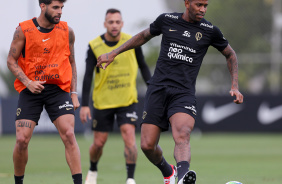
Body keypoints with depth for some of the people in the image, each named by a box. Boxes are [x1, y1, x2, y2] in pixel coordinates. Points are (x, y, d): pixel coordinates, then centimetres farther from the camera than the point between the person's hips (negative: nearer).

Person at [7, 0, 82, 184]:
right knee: (22, 139, -7)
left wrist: (74, 93, 7)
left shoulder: (67, 31, 5)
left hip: (58, 89, 1)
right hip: (31, 91, -1)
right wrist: (28, 82, -12)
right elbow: (11, 61, 2)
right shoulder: (23, 30, -3)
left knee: (69, 134, -16)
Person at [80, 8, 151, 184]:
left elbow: (143, 67, 8)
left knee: (129, 137, -18)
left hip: (127, 100, 0)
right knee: (99, 143, 5)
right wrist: (84, 105, -10)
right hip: (102, 102, 0)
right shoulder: (94, 46, -7)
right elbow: (88, 76, -6)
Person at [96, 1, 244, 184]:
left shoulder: (210, 30, 5)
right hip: (158, 90, 2)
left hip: (184, 94, -2)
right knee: (147, 145, -3)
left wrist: (235, 87, 11)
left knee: (182, 135, -31)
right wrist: (113, 53, 25)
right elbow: (144, 36, 25)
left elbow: (230, 54, 20)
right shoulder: (167, 20, 7)